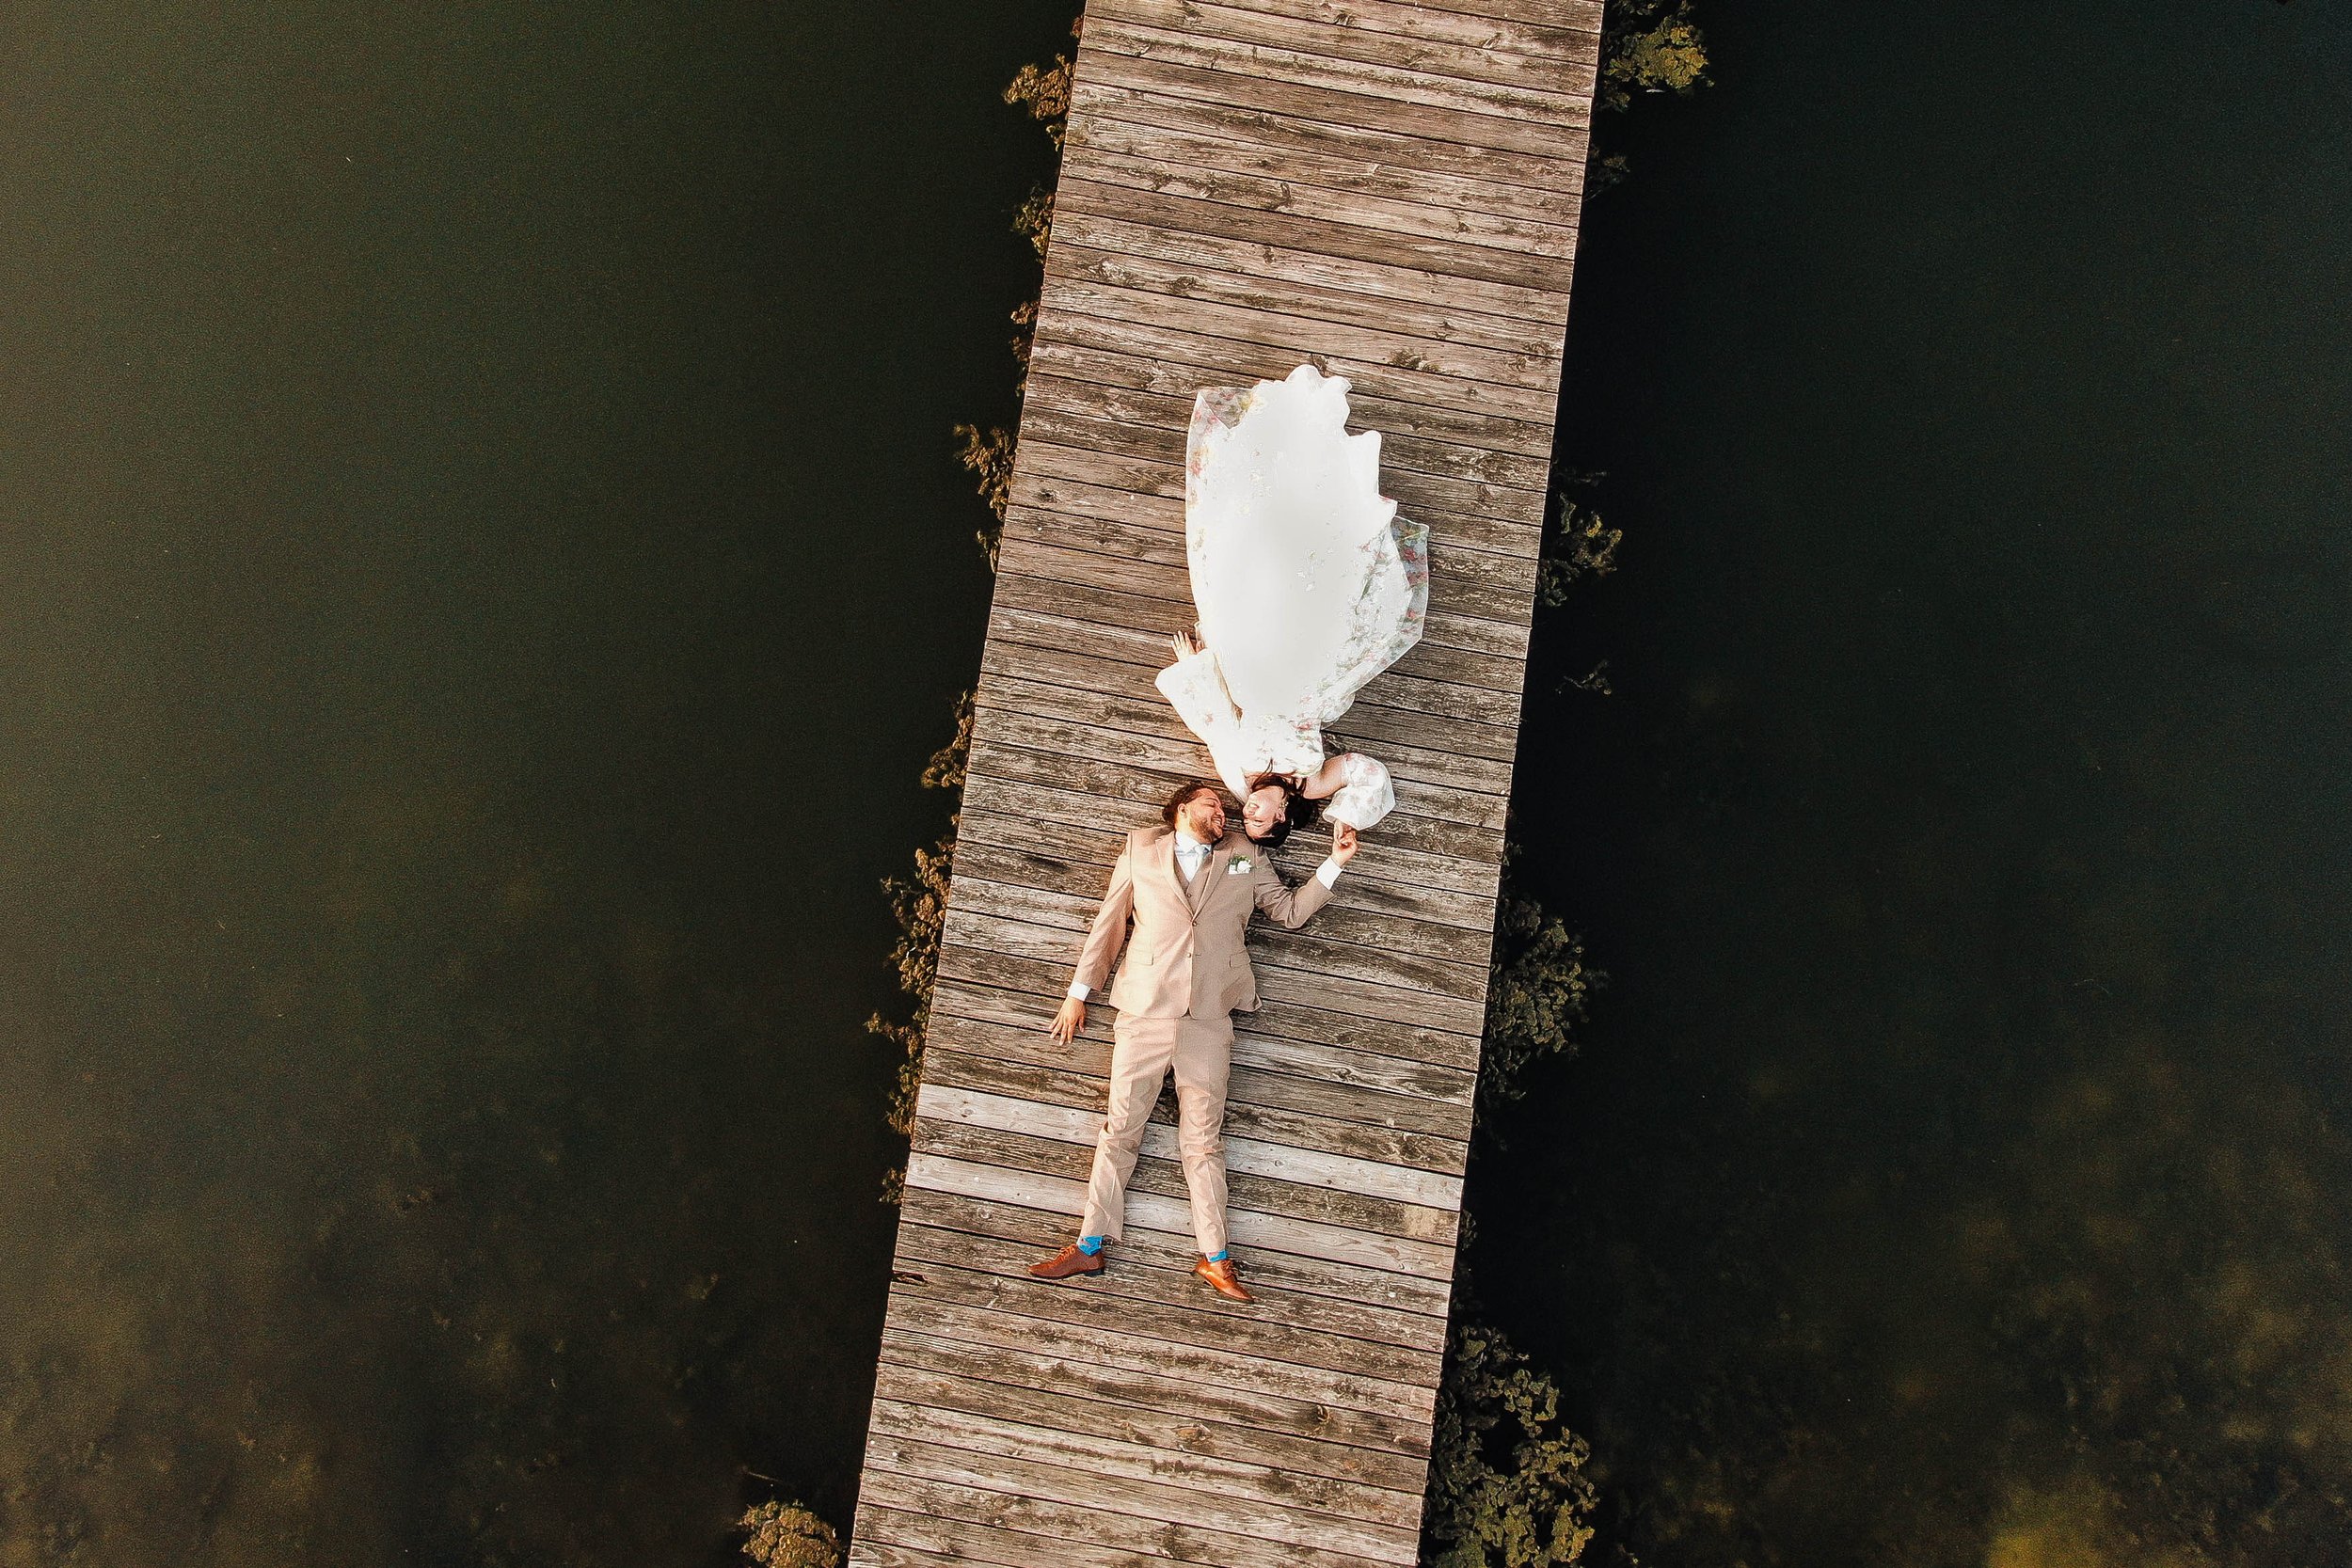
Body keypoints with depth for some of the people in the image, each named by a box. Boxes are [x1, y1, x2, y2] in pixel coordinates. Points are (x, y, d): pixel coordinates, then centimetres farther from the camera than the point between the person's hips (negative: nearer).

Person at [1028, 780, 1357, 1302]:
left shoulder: (1246, 858, 16)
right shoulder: (1141, 849, 12)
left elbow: (1290, 911, 17)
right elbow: (1108, 923, 13)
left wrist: (1334, 863, 6)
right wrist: (1078, 993, 11)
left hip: (1209, 1019, 1)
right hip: (1144, 1010, 0)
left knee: (1203, 1139, 2)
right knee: (1120, 1129, 2)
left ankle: (1214, 1258, 6)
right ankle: (1090, 1245, 8)